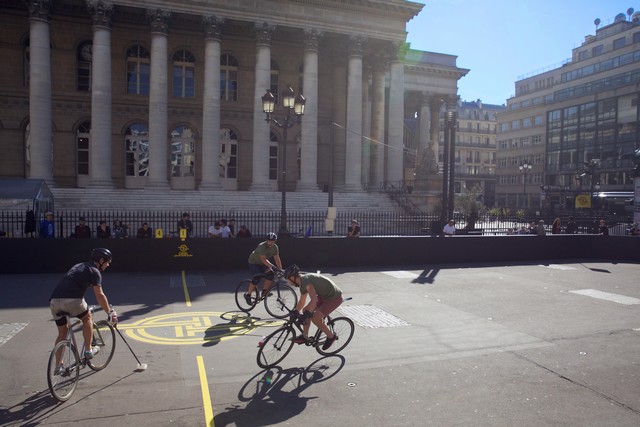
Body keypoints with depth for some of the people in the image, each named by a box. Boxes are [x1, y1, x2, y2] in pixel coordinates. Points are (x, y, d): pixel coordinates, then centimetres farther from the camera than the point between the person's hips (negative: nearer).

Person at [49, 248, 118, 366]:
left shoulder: (79, 266, 29)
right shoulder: (94, 271, 3)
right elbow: (99, 295, -6)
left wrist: (83, 306, 49)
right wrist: (110, 312, 0)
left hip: (54, 301, 7)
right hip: (71, 300, -7)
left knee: (62, 332, 21)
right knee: (88, 318, 20)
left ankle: (58, 365, 23)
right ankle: (88, 350, 18)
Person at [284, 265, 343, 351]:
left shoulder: (306, 281, -25)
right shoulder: (303, 282, 6)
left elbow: (314, 300, -39)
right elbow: (302, 302, 17)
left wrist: (306, 314, -40)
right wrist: (295, 312, 15)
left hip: (335, 297, -10)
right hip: (324, 295, 10)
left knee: (315, 318, -16)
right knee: (305, 310, 7)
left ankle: (331, 337, 5)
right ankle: (305, 336, 20)